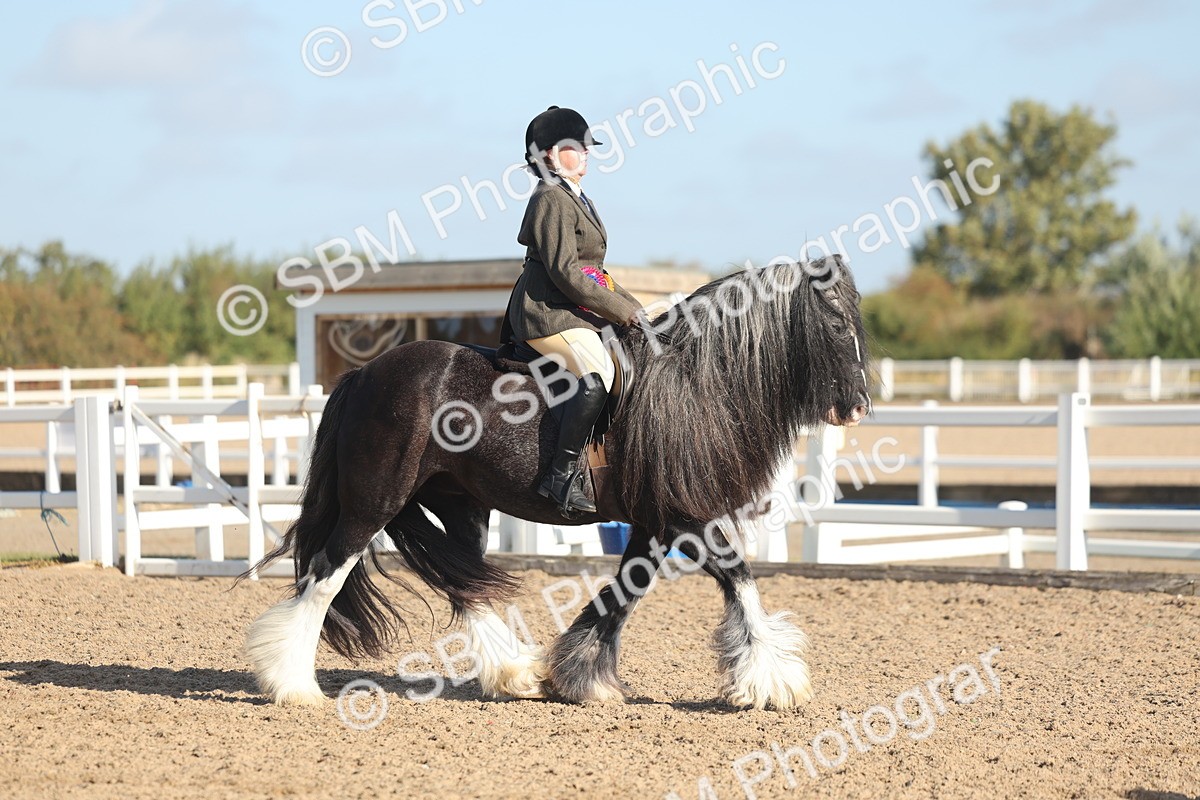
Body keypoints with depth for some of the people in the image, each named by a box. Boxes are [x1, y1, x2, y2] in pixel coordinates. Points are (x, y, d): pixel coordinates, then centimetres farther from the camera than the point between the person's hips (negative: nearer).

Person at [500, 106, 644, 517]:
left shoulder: (578, 201, 22)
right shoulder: (551, 201, -10)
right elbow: (565, 273, -18)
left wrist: (635, 308, 15)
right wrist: (624, 312, -15)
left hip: (576, 313, 11)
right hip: (547, 315, -11)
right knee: (599, 372, -32)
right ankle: (561, 474, -33)